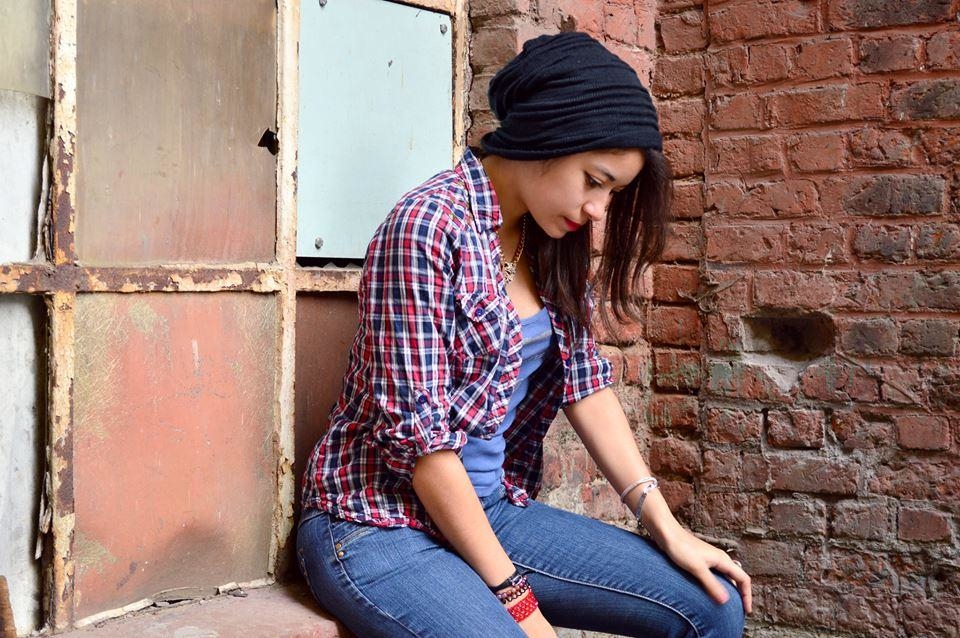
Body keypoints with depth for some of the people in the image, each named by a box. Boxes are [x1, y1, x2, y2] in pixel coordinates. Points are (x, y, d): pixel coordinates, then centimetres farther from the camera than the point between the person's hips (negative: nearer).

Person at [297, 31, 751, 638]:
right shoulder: (430, 226, -20)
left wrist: (668, 529, 2)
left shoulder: (552, 240, 4)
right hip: (379, 527, -7)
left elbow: (586, 383, 7)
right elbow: (418, 434, -21)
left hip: (492, 509, 8)